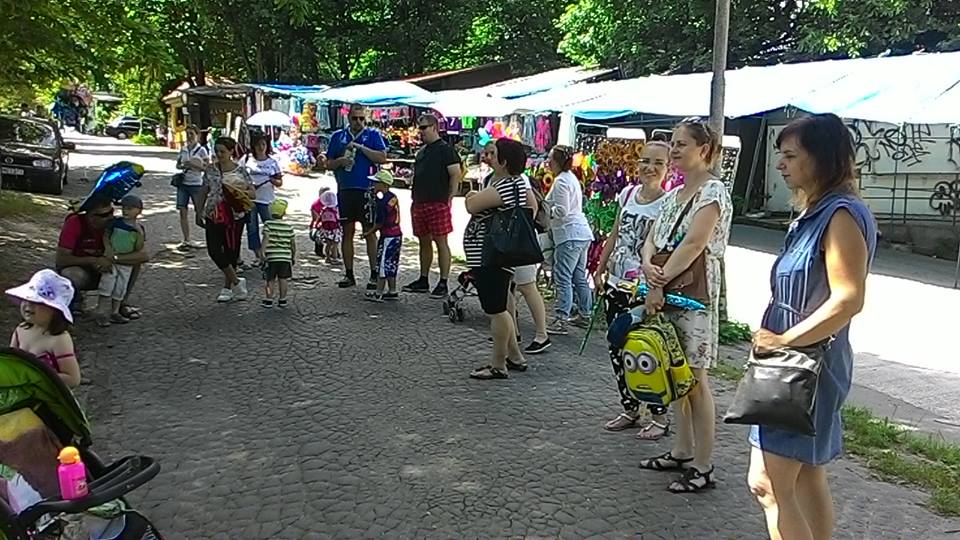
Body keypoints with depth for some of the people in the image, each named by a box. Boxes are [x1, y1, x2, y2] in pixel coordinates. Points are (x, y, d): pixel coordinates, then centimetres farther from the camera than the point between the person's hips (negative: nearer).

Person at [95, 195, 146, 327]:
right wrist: (108, 248, -14)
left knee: (120, 289, 10)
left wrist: (140, 233, -20)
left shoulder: (139, 228, -2)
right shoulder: (116, 222, -5)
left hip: (127, 262, 2)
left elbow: (139, 248, -8)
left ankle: (114, 313, 23)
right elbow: (106, 236, 2)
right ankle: (102, 313, -2)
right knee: (107, 285, -7)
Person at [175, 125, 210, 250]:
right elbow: (177, 164, 17)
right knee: (182, 212, 1)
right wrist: (182, 166, -5)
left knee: (200, 213, 1)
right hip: (183, 184, 5)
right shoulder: (183, 149, 9)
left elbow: (207, 167, -8)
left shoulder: (202, 150, -5)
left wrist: (193, 165, -20)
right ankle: (186, 241, 7)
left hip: (196, 185, -5)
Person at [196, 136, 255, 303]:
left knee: (231, 251, 5)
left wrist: (239, 192, -18)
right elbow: (204, 192, 12)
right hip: (214, 215, 2)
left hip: (235, 216, -2)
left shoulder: (240, 171, -3)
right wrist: (199, 212, 10)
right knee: (214, 250, -9)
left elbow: (252, 192, 1)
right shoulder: (211, 170, 4)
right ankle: (236, 281, 5)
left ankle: (227, 287, 21)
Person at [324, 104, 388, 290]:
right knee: (347, 232, 8)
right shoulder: (338, 136, 12)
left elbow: (382, 158, -9)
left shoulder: (373, 135, 4)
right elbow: (329, 164, 14)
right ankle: (349, 274, 16)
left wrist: (360, 147, -14)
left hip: (366, 190, -3)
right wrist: (340, 161, -7)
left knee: (370, 233, -2)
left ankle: (374, 275, 3)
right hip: (344, 190, 3)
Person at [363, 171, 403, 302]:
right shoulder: (393, 197, 7)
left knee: (383, 264, -1)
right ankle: (392, 291, 20)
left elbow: (380, 223, -16)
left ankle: (379, 293, 4)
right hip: (397, 235, 8)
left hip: (388, 237, -8)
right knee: (392, 265, 14)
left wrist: (370, 232, -2)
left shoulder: (382, 202, -19)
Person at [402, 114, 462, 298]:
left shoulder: (445, 150, -6)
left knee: (440, 242, -5)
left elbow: (456, 175, -12)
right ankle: (423, 280, 22)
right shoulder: (422, 151, 19)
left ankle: (443, 283, -1)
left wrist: (448, 199, -14)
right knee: (424, 242, 13)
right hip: (420, 204, 8)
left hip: (438, 204, -8)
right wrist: (415, 199, 16)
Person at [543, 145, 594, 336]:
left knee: (563, 278, -12)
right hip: (582, 233, 11)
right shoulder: (572, 178, 19)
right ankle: (585, 314, 24)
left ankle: (561, 320, -15)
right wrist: (546, 209, 17)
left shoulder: (561, 181, -12)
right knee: (580, 277, 16)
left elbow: (561, 211, -19)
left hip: (570, 236, -10)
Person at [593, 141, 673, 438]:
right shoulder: (628, 194, 7)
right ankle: (630, 409, 28)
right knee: (617, 349, 13)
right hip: (615, 284, 7)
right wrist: (600, 269, 16)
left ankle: (659, 416, 15)